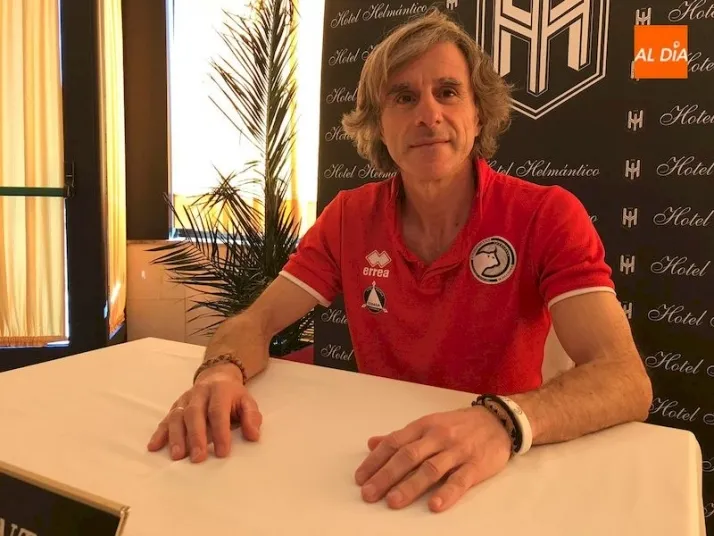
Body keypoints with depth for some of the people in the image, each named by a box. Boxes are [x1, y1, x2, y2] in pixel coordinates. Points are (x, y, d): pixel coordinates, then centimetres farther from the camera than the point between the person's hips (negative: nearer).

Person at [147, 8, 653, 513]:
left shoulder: (547, 215, -15)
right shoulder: (348, 217, -6)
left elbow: (625, 379, -24)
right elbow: (256, 321, -6)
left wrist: (502, 422, -43)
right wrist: (222, 372, -28)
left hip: (505, 466, 1)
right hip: (382, 452, 0)